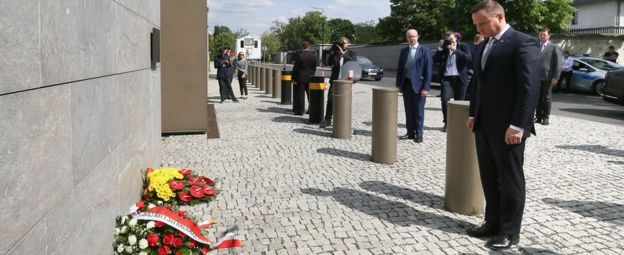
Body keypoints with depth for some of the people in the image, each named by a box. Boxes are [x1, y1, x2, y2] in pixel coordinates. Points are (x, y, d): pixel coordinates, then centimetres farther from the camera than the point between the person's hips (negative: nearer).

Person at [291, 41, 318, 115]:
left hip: (301, 78, -4)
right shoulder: (314, 56, 1)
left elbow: (296, 67, -9)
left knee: (300, 94, 1)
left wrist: (293, 77, -1)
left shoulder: (300, 55, -13)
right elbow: (314, 68, 6)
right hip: (310, 78, 4)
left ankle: (300, 111, 3)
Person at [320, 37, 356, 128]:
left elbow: (353, 62, -15)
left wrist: (343, 53, -20)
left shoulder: (351, 53, 6)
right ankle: (328, 120, 1)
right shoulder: (335, 53, 11)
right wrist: (332, 54, -10)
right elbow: (329, 63, 2)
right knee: (330, 99, -5)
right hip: (335, 80, 2)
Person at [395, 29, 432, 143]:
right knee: (408, 110, 10)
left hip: (418, 84, -5)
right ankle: (410, 132, 19)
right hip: (406, 83, 5)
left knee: (419, 111, 3)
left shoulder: (424, 50, -5)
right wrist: (398, 84, 6)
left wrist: (426, 87, -13)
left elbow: (428, 70, -8)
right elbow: (399, 68, 13)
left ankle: (418, 134, 11)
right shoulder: (404, 51, 10)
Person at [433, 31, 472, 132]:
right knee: (445, 99, -15)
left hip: (460, 78, -1)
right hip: (446, 78, 1)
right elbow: (435, 60, 4)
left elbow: (469, 58, -11)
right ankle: (446, 123, -1)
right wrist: (440, 48, -6)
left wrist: (455, 50, -15)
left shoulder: (463, 47, 5)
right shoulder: (443, 49, 11)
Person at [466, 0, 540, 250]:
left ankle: (510, 231, 15)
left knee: (510, 179, 4)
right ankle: (493, 222, 27)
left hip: (507, 127, -7)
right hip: (483, 125, 8)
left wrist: (517, 125, -20)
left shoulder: (523, 42, -10)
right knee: (489, 177, 14)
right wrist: (473, 114, 13)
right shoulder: (482, 47, 15)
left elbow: (530, 87, -16)